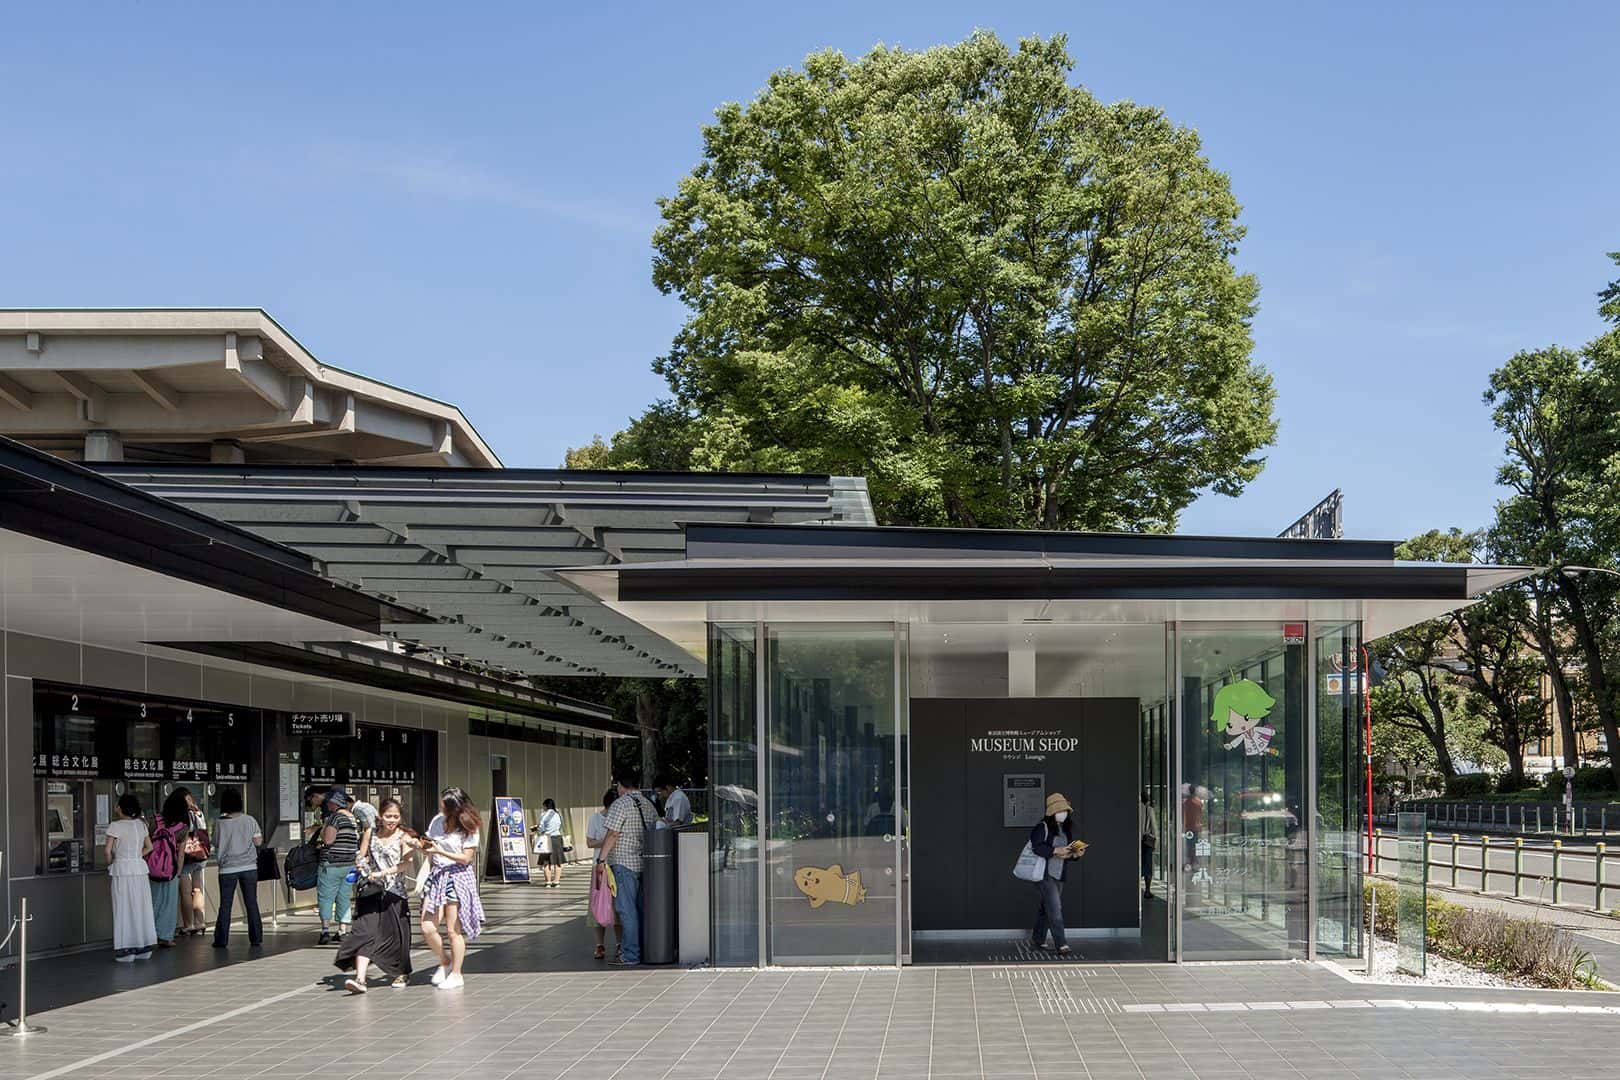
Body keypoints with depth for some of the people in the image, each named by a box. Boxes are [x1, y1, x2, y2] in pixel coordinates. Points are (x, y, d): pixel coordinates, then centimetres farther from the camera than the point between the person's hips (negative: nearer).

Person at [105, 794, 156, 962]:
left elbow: (108, 850, -13)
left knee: (124, 910, 0)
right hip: (140, 869, 5)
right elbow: (149, 847, 12)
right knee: (141, 908, 11)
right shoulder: (141, 825, 6)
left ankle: (126, 951, 0)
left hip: (122, 869, -5)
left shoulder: (115, 826, -9)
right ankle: (143, 948, 17)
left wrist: (110, 864, 3)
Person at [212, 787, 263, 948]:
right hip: (249, 867, 1)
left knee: (225, 905, 6)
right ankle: (256, 939, 6)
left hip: (227, 868, -1)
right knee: (251, 903, 6)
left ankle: (221, 940, 6)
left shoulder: (220, 823, -8)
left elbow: (216, 845, -1)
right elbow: (258, 841, -2)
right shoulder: (249, 820, -5)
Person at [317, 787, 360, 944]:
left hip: (331, 864, -7)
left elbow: (328, 839, -19)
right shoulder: (354, 818, 12)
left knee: (325, 897, -2)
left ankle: (325, 930, -11)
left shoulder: (335, 817, -13)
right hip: (350, 865, 7)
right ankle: (342, 931, 10)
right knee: (344, 899, 11)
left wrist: (323, 828, -3)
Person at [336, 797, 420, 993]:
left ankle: (402, 973, 28)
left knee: (396, 933, 6)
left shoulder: (403, 837, -3)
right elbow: (361, 857, 17)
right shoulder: (370, 834, 7)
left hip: (394, 892, -2)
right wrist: (362, 863, -6)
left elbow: (404, 865, -16)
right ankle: (360, 978, -18)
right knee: (365, 932, -10)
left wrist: (384, 872, -29)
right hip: (371, 890, 2)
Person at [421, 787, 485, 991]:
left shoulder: (469, 829, -7)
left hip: (458, 877, -5)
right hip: (437, 876, 5)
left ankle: (456, 974, 10)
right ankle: (445, 961, 23)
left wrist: (441, 852, -19)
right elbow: (429, 846, 18)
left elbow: (466, 858, -10)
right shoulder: (437, 821, 8)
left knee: (453, 930, -3)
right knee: (427, 929, -3)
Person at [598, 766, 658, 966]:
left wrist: (601, 859, -8)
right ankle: (645, 950, 15)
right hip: (644, 863, 7)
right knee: (642, 908, 12)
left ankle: (630, 955, -4)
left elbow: (612, 835, -13)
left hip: (623, 862, -7)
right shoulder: (648, 805, 12)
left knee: (626, 910, -4)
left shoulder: (621, 804, -10)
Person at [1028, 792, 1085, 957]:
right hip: (1045, 874, -8)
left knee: (1045, 908, 16)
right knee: (1054, 909, -12)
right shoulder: (1042, 827, -10)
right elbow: (1037, 847, -21)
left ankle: (1038, 940, 28)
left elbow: (1068, 853, 20)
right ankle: (1061, 944, -14)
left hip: (1058, 874, 8)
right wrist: (1056, 851, -27)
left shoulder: (1067, 828, 14)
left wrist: (1075, 854, -2)